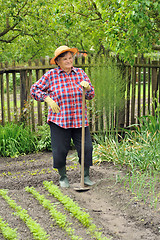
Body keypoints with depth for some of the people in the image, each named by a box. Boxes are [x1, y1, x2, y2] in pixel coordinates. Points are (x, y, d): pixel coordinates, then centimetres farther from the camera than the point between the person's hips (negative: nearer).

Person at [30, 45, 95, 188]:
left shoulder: (80, 73, 9)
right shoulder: (51, 75, 1)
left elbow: (91, 95, 9)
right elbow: (35, 89, 6)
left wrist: (87, 87, -12)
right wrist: (48, 99, -7)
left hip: (79, 120, 2)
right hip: (59, 120, -2)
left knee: (86, 148, -1)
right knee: (60, 150, 2)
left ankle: (86, 176, 18)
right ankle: (63, 177, 24)